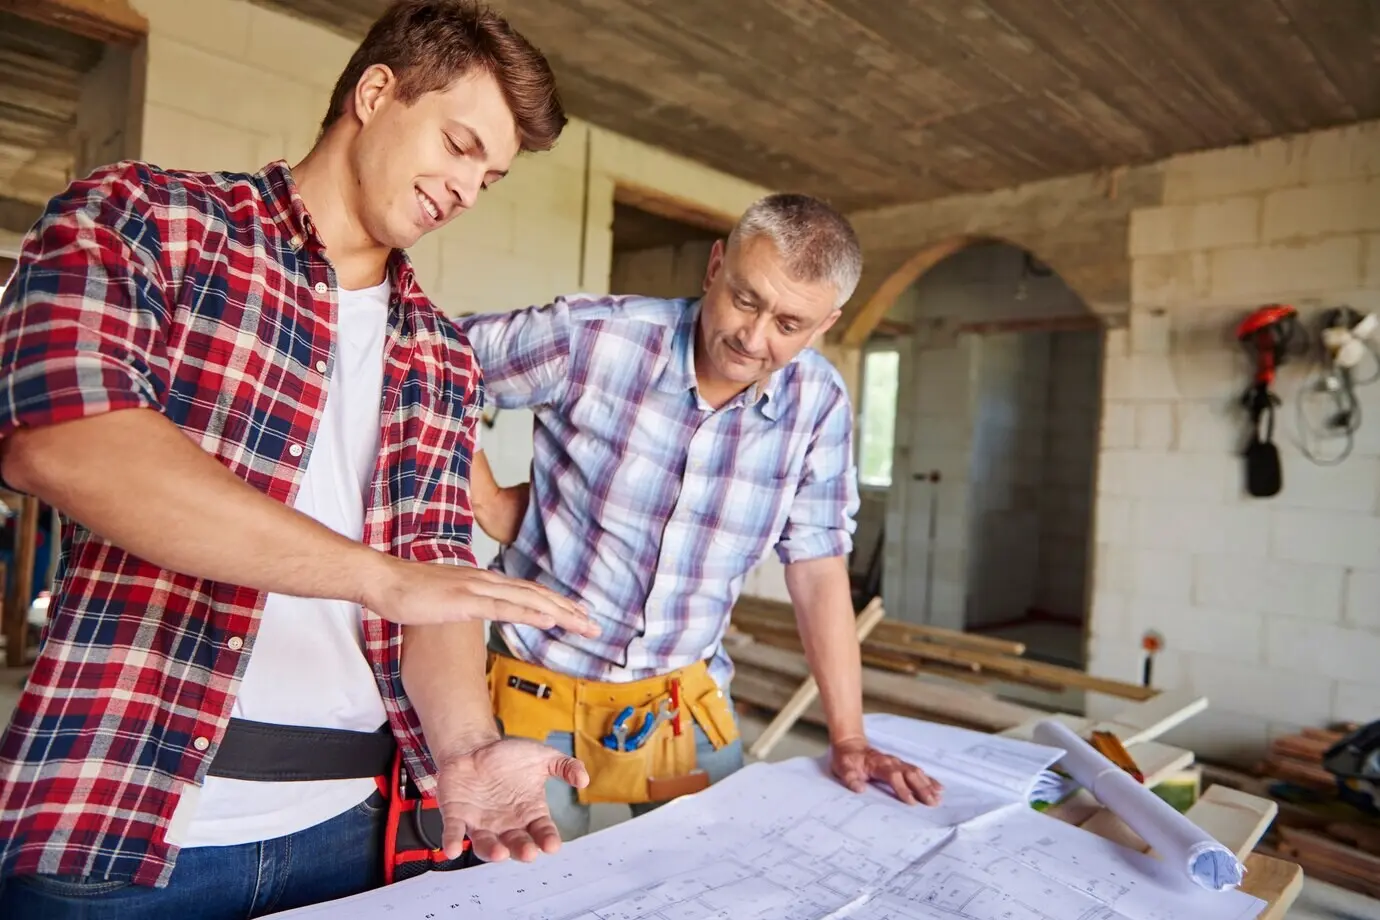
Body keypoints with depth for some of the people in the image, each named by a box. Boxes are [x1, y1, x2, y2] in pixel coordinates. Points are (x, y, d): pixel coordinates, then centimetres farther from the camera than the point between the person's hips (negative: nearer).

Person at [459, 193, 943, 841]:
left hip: (689, 698, 3)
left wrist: (847, 739, -2)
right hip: (541, 689, -2)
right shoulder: (590, 336, -19)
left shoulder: (818, 404, -8)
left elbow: (818, 569, -2)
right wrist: (488, 505, -9)